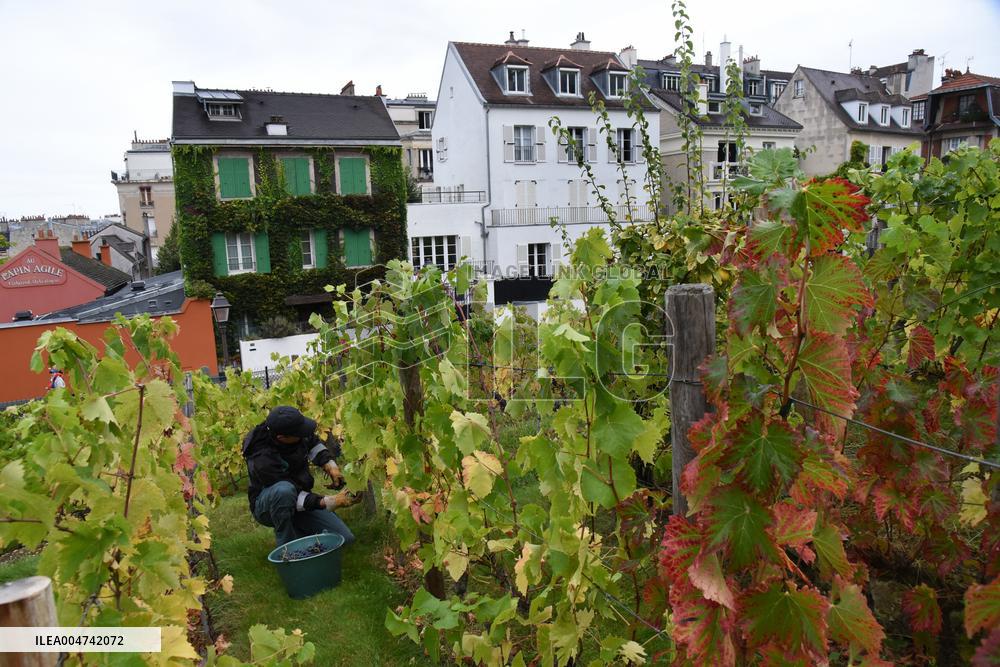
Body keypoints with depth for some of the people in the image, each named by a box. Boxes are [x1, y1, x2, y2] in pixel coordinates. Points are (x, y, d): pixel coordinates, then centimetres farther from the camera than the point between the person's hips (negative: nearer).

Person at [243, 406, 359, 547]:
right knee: (284, 490, -43)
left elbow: (313, 442, 7)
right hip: (267, 507, -5)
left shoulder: (293, 428, -16)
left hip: (299, 499, 6)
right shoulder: (263, 460, -33)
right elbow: (296, 498, -30)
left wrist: (330, 466, -9)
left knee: (345, 538, -9)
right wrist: (332, 502, -37)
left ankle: (295, 529, 13)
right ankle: (286, 543, -19)